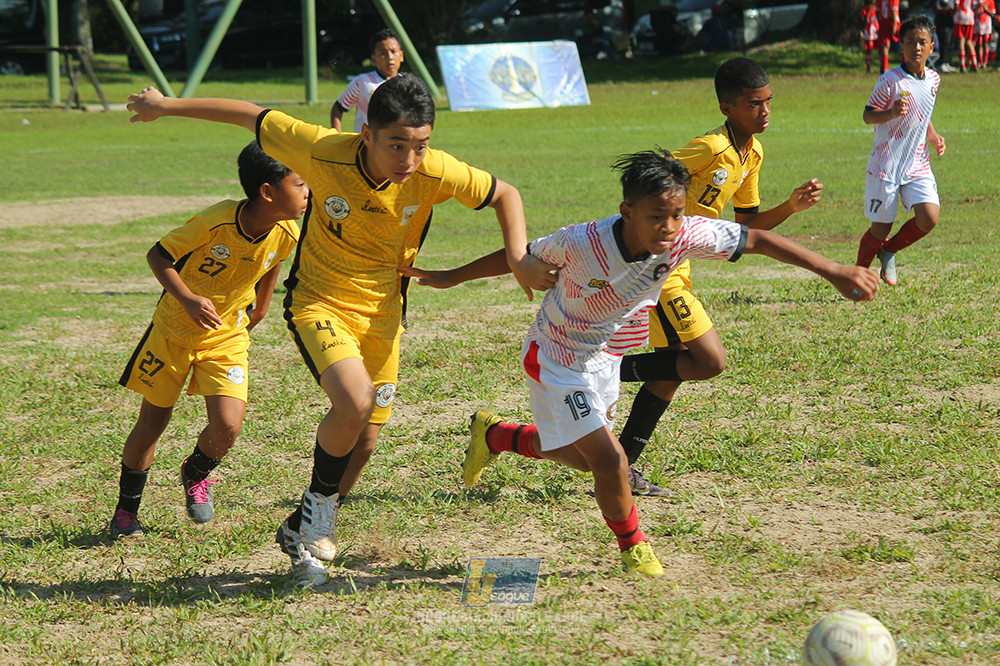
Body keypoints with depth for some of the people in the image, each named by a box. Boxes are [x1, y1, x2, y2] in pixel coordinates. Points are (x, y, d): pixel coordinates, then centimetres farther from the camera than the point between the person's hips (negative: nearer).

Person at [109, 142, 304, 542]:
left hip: (227, 337, 3)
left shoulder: (286, 233, -15)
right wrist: (187, 300, -31)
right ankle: (126, 510, 28)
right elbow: (158, 255, -18)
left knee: (227, 426, -15)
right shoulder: (215, 222, -29)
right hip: (174, 329, -3)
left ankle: (196, 476, 19)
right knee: (151, 424, 7)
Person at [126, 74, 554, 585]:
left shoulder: (435, 173, -18)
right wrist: (167, 106, -1)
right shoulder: (323, 152, -24)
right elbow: (250, 117, -10)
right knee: (355, 401, -29)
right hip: (319, 304, -4)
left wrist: (518, 260, -15)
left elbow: (504, 194, -1)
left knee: (362, 445, 8)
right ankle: (320, 501, -1)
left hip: (381, 315, 4)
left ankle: (303, 529, 35)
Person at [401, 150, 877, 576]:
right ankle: (633, 546, 16)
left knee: (583, 455, 22)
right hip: (557, 360, -6)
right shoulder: (582, 244, -34)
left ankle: (494, 435, 48)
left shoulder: (686, 236, -26)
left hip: (606, 356, 6)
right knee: (609, 460, -12)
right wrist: (450, 278, -5)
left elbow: (757, 240, -18)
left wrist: (835, 272, -20)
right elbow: (524, 257, -16)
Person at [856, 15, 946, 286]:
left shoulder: (933, 79, 6)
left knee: (929, 218, -13)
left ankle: (889, 251, 14)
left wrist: (933, 136, 7)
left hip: (918, 164, 5)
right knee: (880, 228, 0)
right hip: (886, 165, -5)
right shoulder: (890, 80, -13)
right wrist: (892, 113, -27)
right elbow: (868, 115, -9)